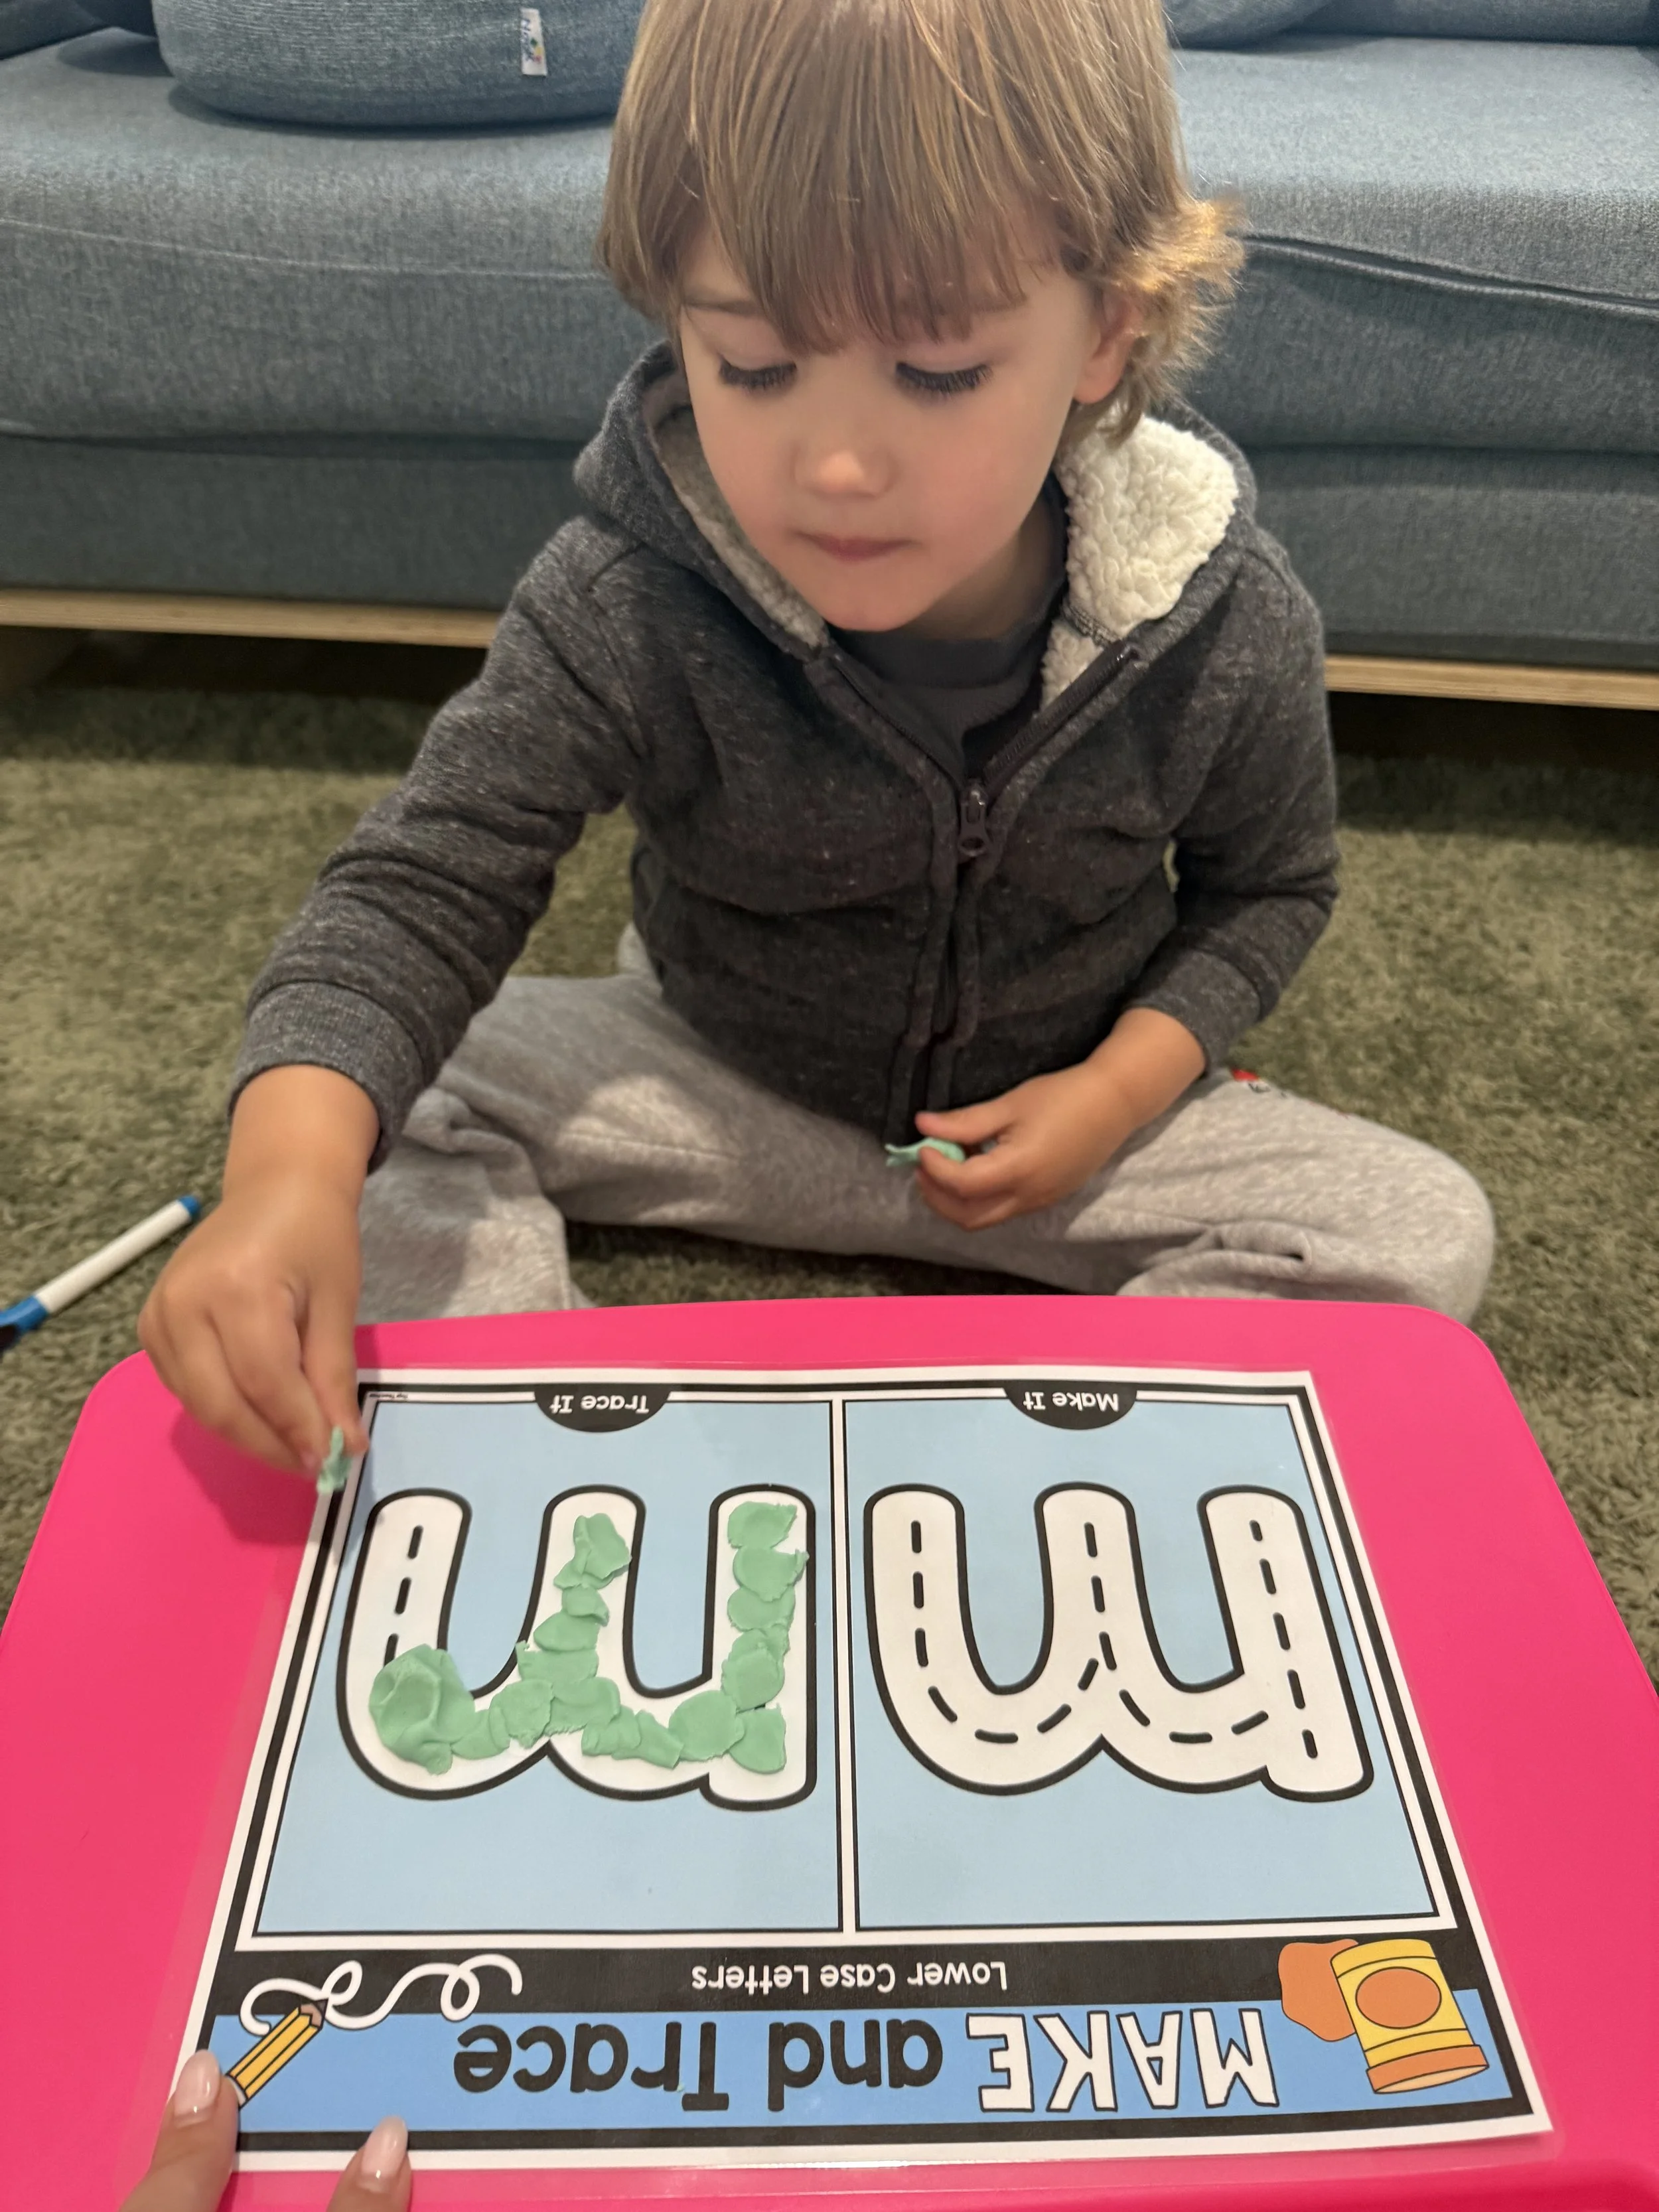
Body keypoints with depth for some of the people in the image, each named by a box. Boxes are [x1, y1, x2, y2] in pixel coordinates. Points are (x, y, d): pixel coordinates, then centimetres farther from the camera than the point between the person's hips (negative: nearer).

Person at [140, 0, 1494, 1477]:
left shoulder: (1228, 623, -19)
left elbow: (1267, 886, -1)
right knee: (385, 1099, -16)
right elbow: (428, 884, -25)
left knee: (1430, 1236, -14)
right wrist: (290, 1170, -44)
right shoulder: (627, 607, -25)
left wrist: (1124, 1086, -18)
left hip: (1059, 1112, 1)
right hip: (714, 1082, 0)